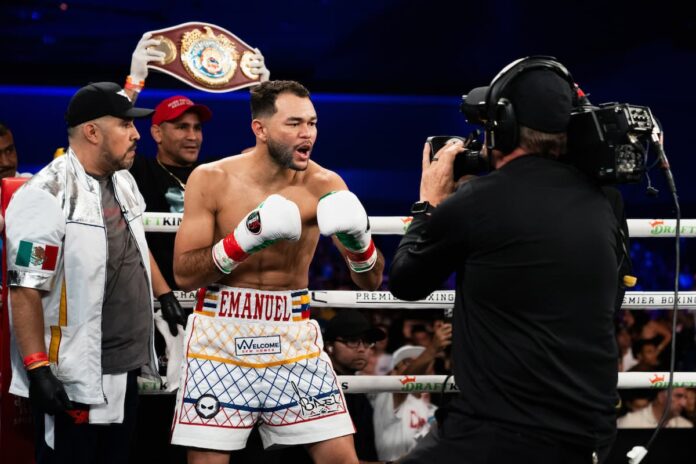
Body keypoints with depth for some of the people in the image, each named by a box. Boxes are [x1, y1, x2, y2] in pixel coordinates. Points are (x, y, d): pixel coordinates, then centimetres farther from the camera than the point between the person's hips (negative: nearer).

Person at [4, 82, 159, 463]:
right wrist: (37, 369, -23)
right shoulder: (47, 195, -16)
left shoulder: (123, 182, 12)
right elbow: (25, 290, -19)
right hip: (72, 382, -9)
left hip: (125, 371, 9)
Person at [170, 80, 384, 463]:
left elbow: (370, 281, -2)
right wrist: (243, 241, -24)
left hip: (294, 338, 1)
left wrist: (358, 240, -23)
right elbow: (184, 276, -10)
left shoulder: (324, 185, -4)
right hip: (221, 336, -1)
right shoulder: (211, 180, -7)